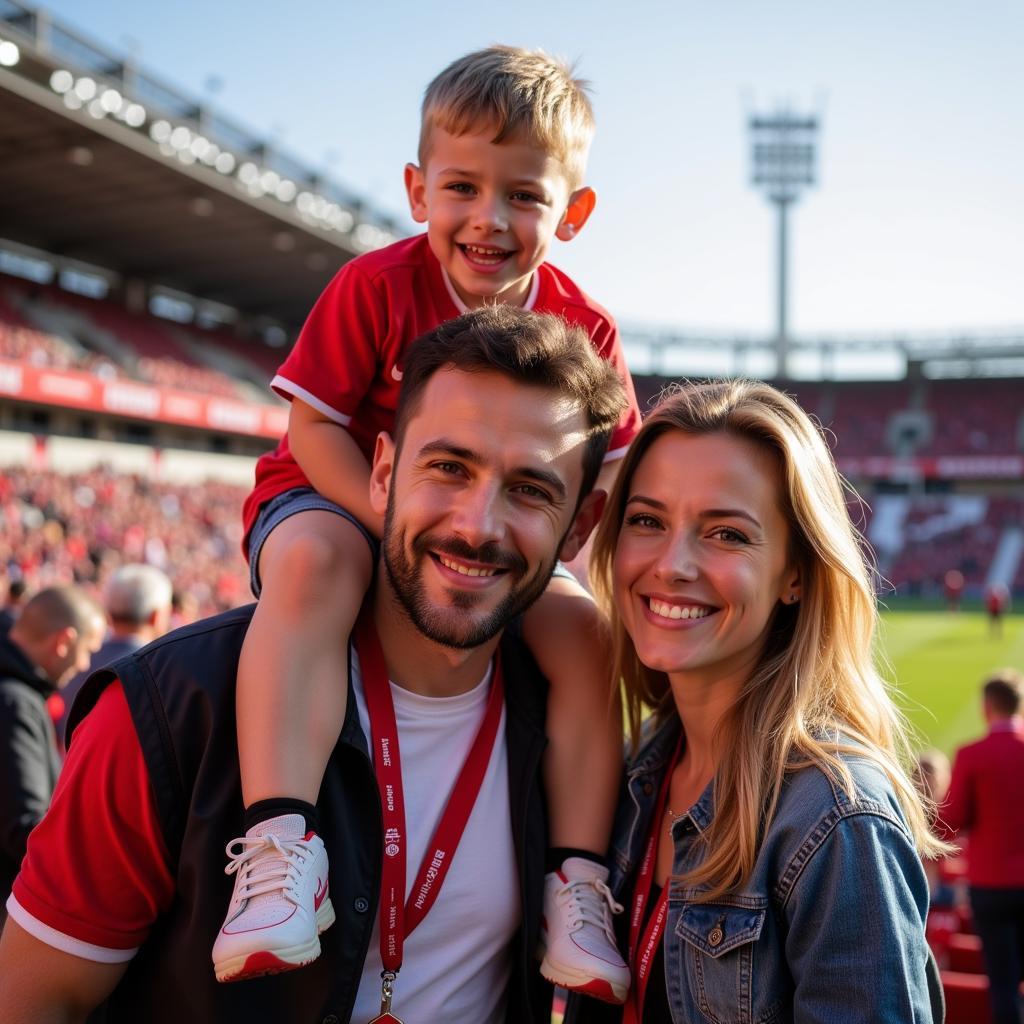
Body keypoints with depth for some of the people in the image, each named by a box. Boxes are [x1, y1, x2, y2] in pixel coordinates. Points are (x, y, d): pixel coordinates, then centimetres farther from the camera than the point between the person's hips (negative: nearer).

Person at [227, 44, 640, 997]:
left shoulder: (582, 328, -8)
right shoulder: (376, 286, -16)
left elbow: (602, 476, -3)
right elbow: (314, 426, -14)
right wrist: (396, 520, -28)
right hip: (338, 498, -3)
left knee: (583, 633, -20)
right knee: (314, 568, -38)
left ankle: (578, 880, -11)